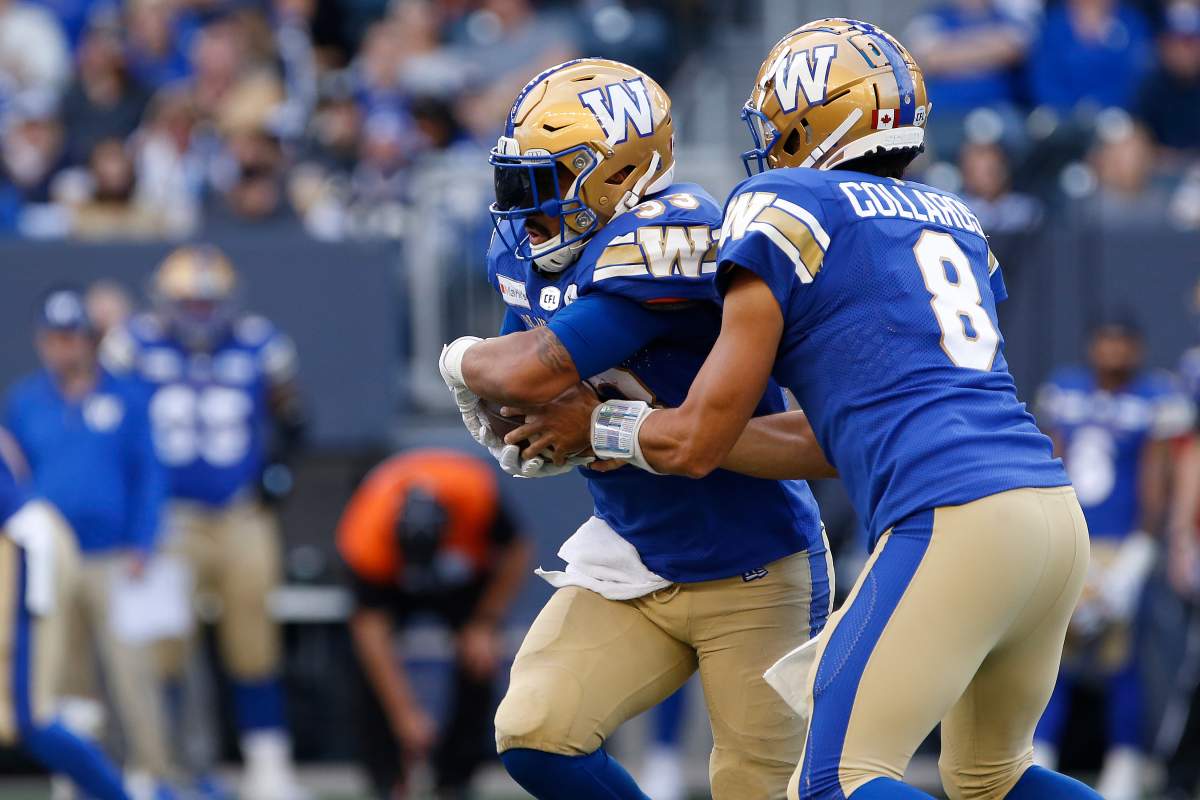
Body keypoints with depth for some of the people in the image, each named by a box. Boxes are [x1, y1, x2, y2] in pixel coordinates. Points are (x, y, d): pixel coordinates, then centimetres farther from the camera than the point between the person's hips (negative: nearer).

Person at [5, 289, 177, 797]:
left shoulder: (125, 398, 1)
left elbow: (149, 477, 2)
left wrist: (141, 549, -6)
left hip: (114, 559, -3)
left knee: (131, 671, -9)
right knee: (67, 675, 7)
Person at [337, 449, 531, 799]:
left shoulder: (478, 492, -38)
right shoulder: (363, 538, -41)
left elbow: (515, 554, -18)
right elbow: (371, 630, -38)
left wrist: (485, 624, -21)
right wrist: (406, 714, -40)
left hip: (468, 576, 1)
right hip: (392, 585, -1)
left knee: (480, 663, -16)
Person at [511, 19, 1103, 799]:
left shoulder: (784, 211, 3)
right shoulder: (957, 223, 24)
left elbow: (700, 443, 5)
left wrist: (599, 426, 24)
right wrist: (655, 426, 31)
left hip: (951, 526, -8)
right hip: (1057, 510, 8)